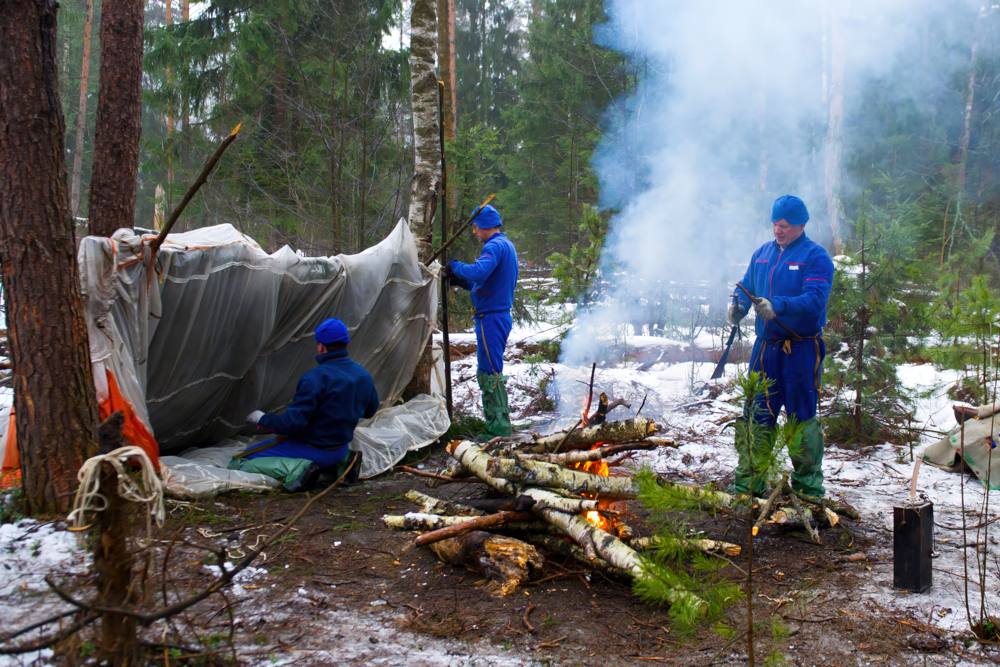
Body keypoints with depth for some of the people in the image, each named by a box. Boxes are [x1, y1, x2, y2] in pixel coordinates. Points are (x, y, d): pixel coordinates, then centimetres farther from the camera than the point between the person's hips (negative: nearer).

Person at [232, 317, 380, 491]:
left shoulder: (315, 379, -24)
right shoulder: (363, 376, -2)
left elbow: (292, 422, -24)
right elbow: (370, 410, 15)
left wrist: (263, 419, -8)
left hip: (312, 449, -7)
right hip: (341, 449, 7)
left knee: (240, 462, -3)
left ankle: (296, 469, -18)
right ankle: (339, 465, 12)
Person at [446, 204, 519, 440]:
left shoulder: (494, 247, -15)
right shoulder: (507, 245, 18)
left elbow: (478, 272, -32)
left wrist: (455, 266, -15)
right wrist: (460, 281, 13)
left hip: (490, 318, -10)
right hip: (500, 315, 10)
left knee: (490, 373, -7)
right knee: (487, 372, 17)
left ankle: (499, 429, -4)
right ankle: (495, 427, 23)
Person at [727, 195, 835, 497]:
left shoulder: (815, 256, -7)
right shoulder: (762, 253, 13)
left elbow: (815, 300, -19)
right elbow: (746, 286, 16)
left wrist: (778, 306, -33)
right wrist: (737, 305, -7)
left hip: (801, 350, -5)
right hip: (765, 346, 6)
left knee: (802, 417, 1)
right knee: (757, 414, 8)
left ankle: (809, 488, 12)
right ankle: (747, 482, 15)